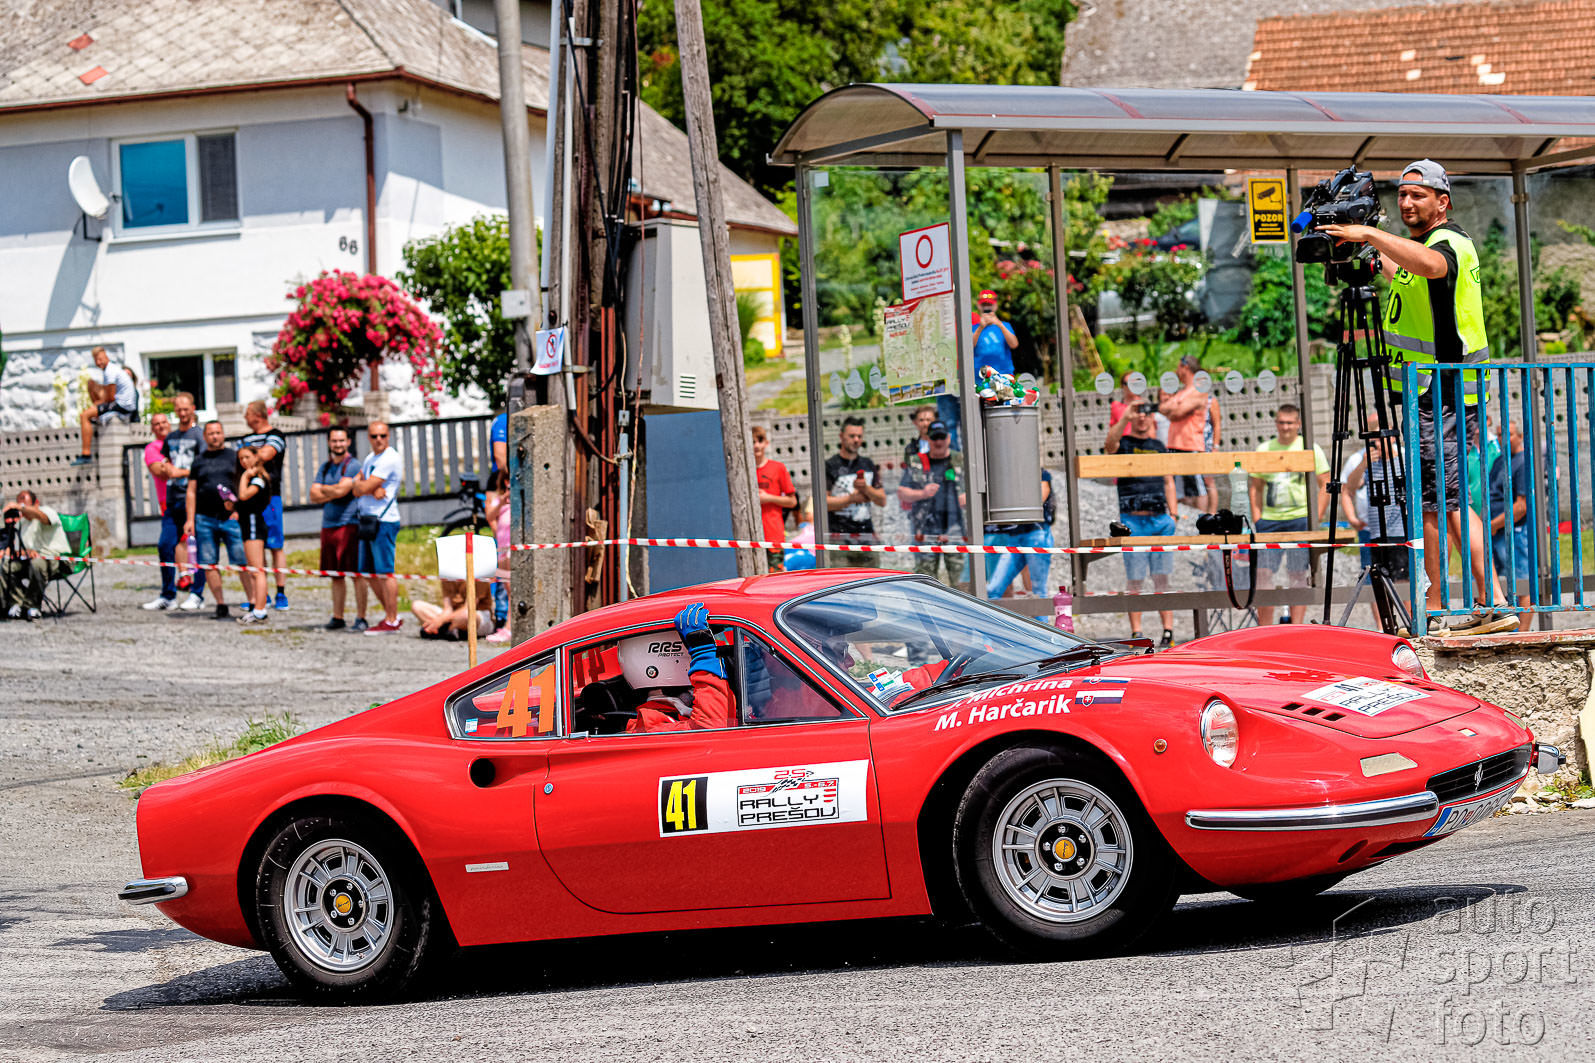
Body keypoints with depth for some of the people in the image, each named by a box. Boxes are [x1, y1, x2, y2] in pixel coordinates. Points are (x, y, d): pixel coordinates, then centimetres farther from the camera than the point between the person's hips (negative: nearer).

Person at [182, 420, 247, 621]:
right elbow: (191, 491, 13)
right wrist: (190, 519, 5)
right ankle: (221, 605, 6)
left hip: (231, 518, -2)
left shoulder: (234, 456, 10)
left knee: (242, 561, -9)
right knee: (209, 564, 0)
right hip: (205, 519, 3)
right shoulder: (199, 460, 14)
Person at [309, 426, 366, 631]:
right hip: (328, 525, 7)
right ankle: (337, 618, 13)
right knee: (336, 575, 9)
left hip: (349, 524, -7)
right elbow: (314, 496, 8)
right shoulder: (325, 467, 17)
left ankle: (361, 618, -6)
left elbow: (342, 489, -15)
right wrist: (334, 493, -8)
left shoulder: (352, 466, -4)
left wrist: (323, 489, 2)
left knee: (357, 573, -7)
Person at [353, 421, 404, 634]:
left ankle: (392, 621, -6)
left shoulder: (390, 459, -11)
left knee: (384, 572, -9)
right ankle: (390, 615, 22)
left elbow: (364, 487, -14)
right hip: (367, 520, 9)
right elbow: (356, 491, 11)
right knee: (370, 573, 12)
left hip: (383, 520, -9)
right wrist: (372, 490, -9)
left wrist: (361, 484, 7)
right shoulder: (370, 459, 18)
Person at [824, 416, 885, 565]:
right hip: (839, 535, -5)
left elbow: (882, 500, 14)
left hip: (866, 534, 5)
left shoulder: (868, 465, 16)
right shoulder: (830, 466, 0)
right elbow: (822, 502, -8)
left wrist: (866, 488, -5)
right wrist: (851, 498, -8)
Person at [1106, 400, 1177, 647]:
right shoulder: (1123, 444, 4)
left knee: (1162, 578, 3)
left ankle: (1168, 632, 3)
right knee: (1134, 580, -3)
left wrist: (1173, 513, 9)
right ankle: (1136, 633, -2)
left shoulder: (1159, 447, 16)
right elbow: (1110, 443, -21)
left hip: (1160, 519, 3)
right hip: (1132, 520, -3)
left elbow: (1168, 482, 19)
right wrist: (1125, 418, -33)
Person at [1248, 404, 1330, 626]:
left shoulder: (1310, 449, 3)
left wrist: (1315, 517, -7)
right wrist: (1257, 519, 4)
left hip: (1300, 518, -3)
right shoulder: (1264, 449, 11)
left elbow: (1325, 484, 2)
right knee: (1263, 573, -3)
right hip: (1269, 519, 3)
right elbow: (1256, 487, 15)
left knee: (1298, 574, -2)